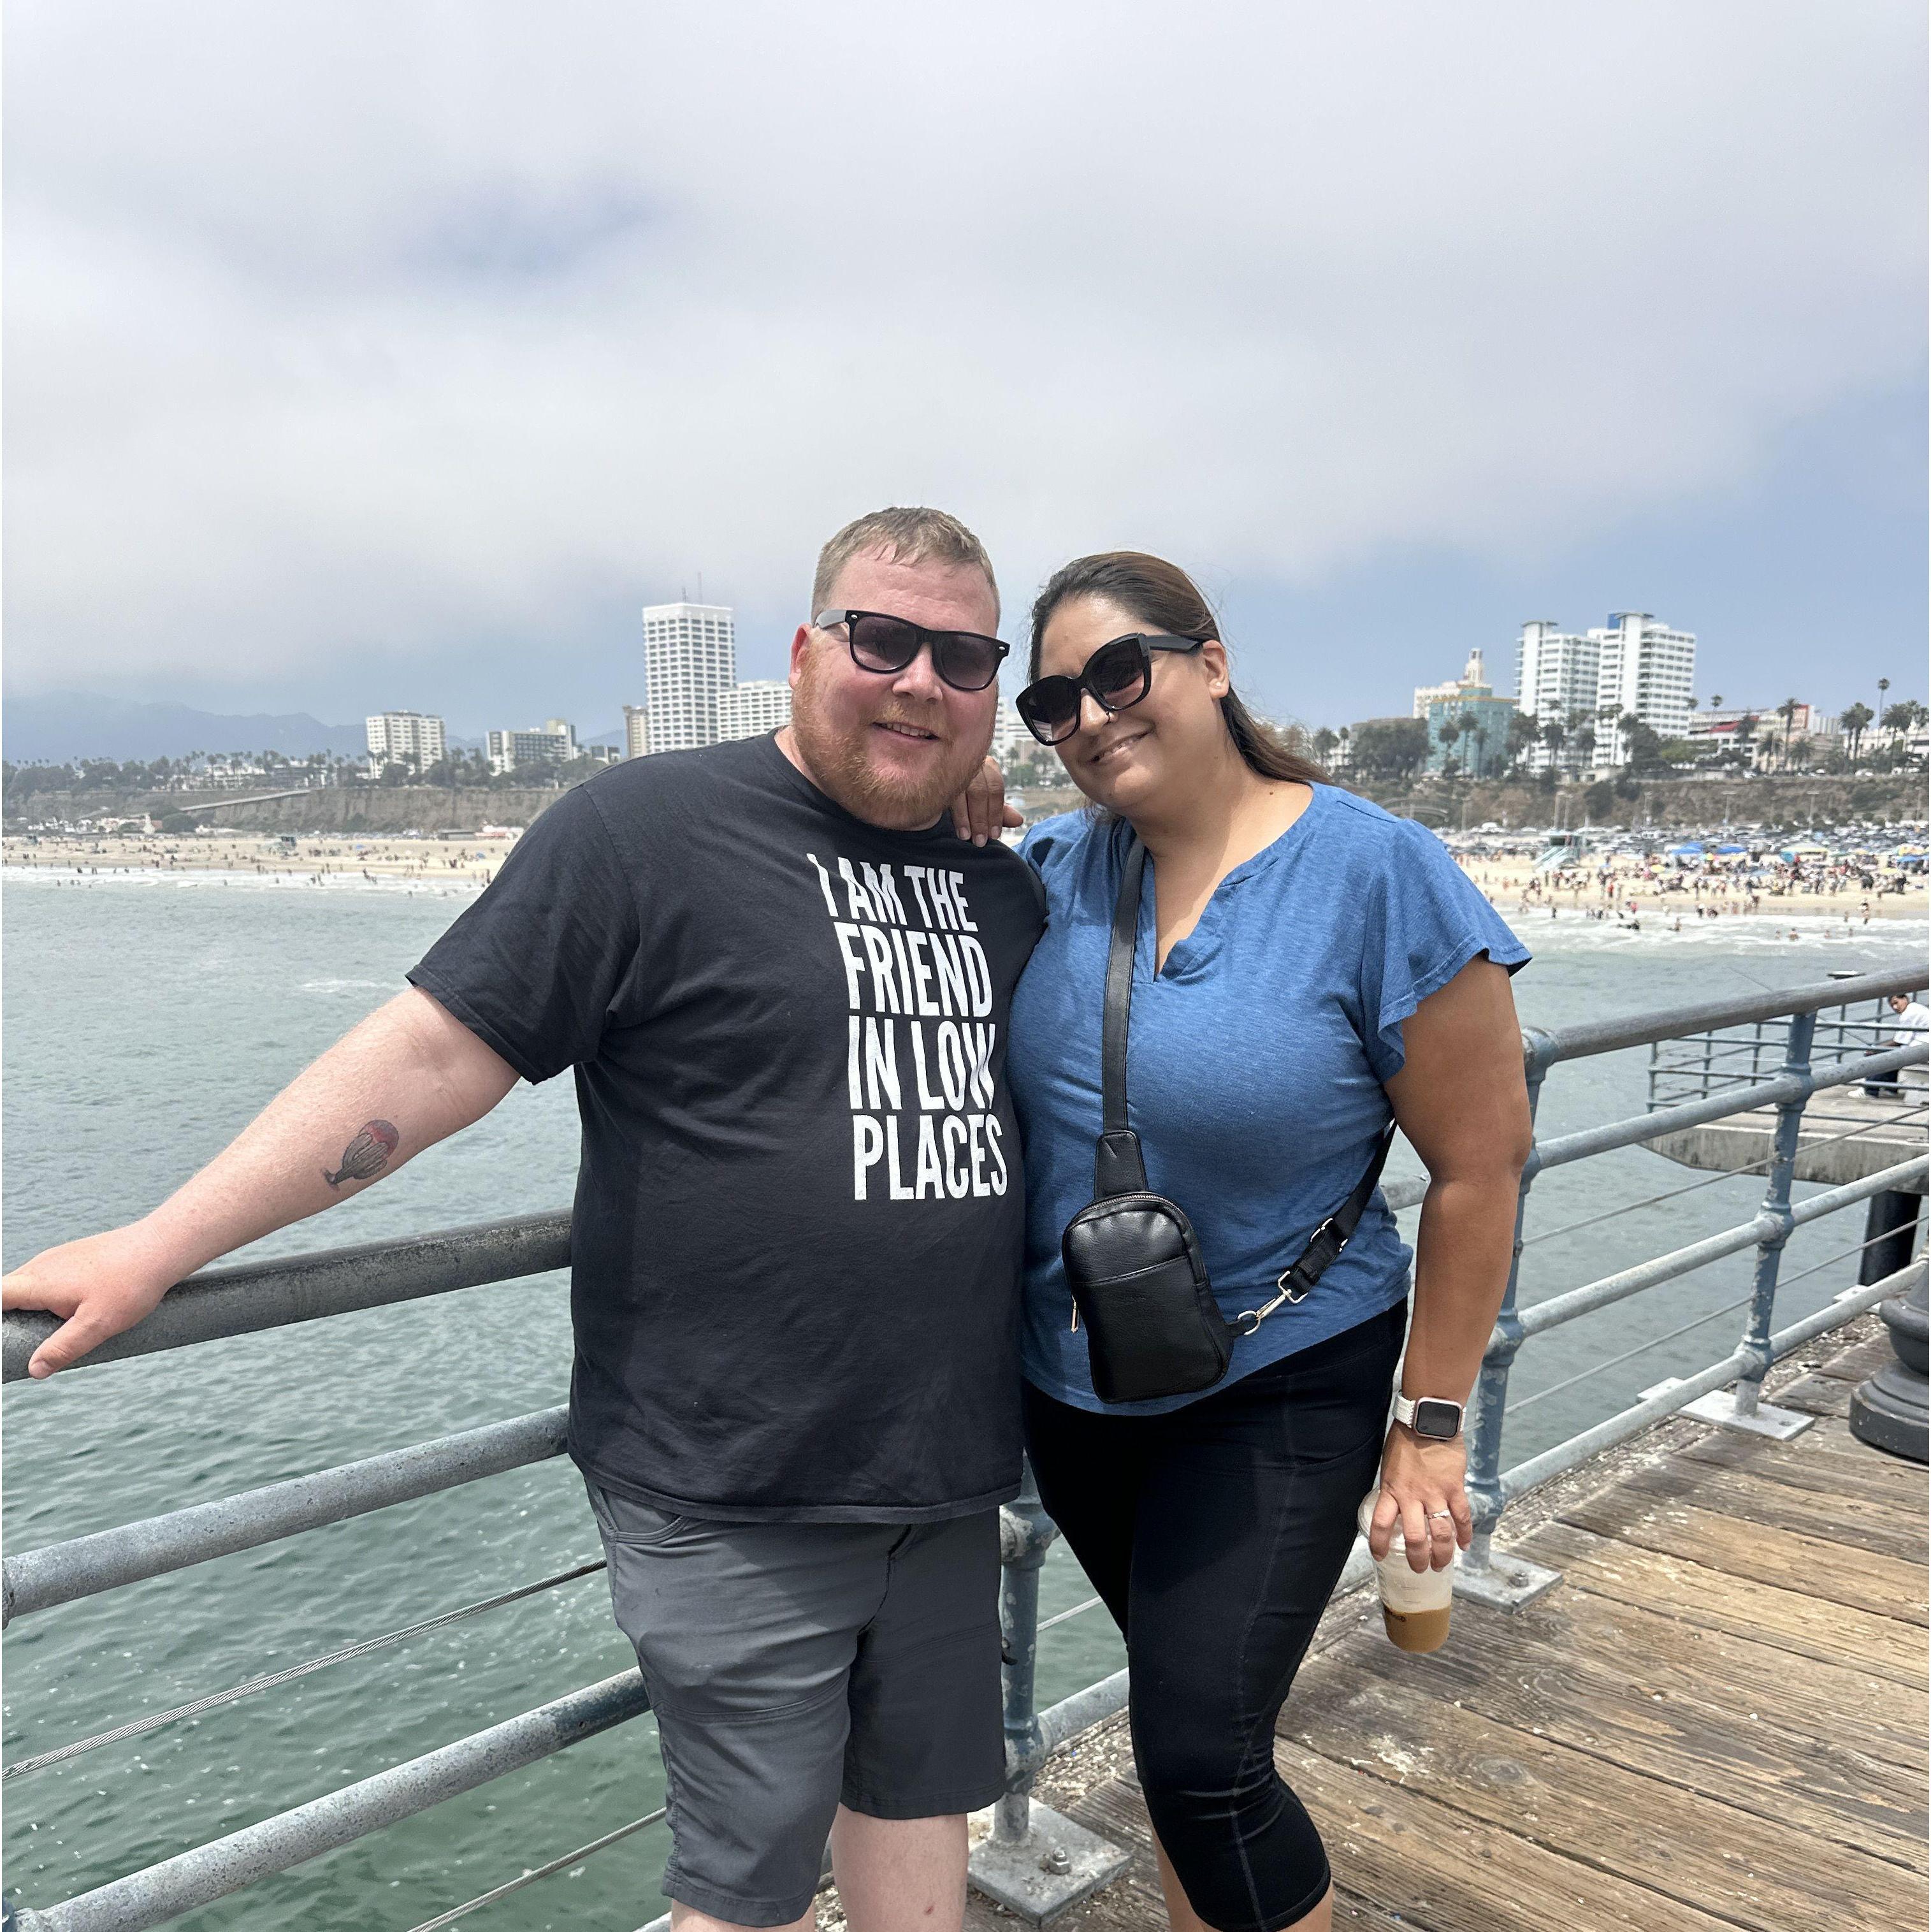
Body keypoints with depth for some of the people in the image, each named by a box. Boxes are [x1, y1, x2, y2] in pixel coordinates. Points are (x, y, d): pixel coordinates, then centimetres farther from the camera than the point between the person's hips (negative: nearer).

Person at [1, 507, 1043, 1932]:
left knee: (922, 1797, 21)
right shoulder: (650, 829, -12)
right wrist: (152, 1251, -13)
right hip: (735, 1501, -5)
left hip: (943, 1480, 6)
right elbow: (431, 1057, -13)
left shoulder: (1003, 889, 7)